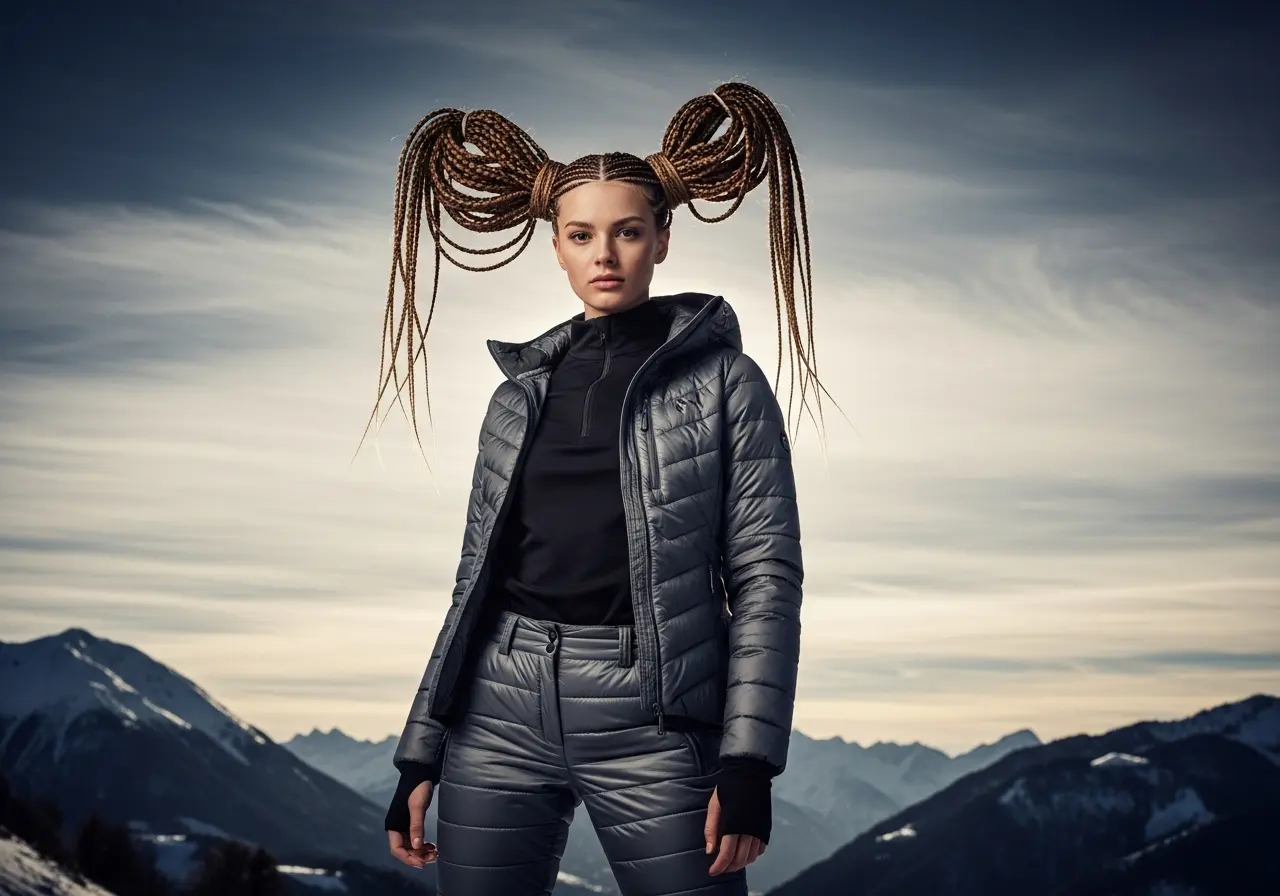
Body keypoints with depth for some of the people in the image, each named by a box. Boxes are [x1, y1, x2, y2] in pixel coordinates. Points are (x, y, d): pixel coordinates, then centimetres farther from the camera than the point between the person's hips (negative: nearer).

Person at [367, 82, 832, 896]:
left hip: (651, 716, -3)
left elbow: (766, 574, -3)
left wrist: (748, 760, -12)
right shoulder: (521, 391, 13)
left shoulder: (723, 381, 2)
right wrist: (420, 753, 12)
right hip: (500, 712, 4)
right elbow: (479, 578, 15)